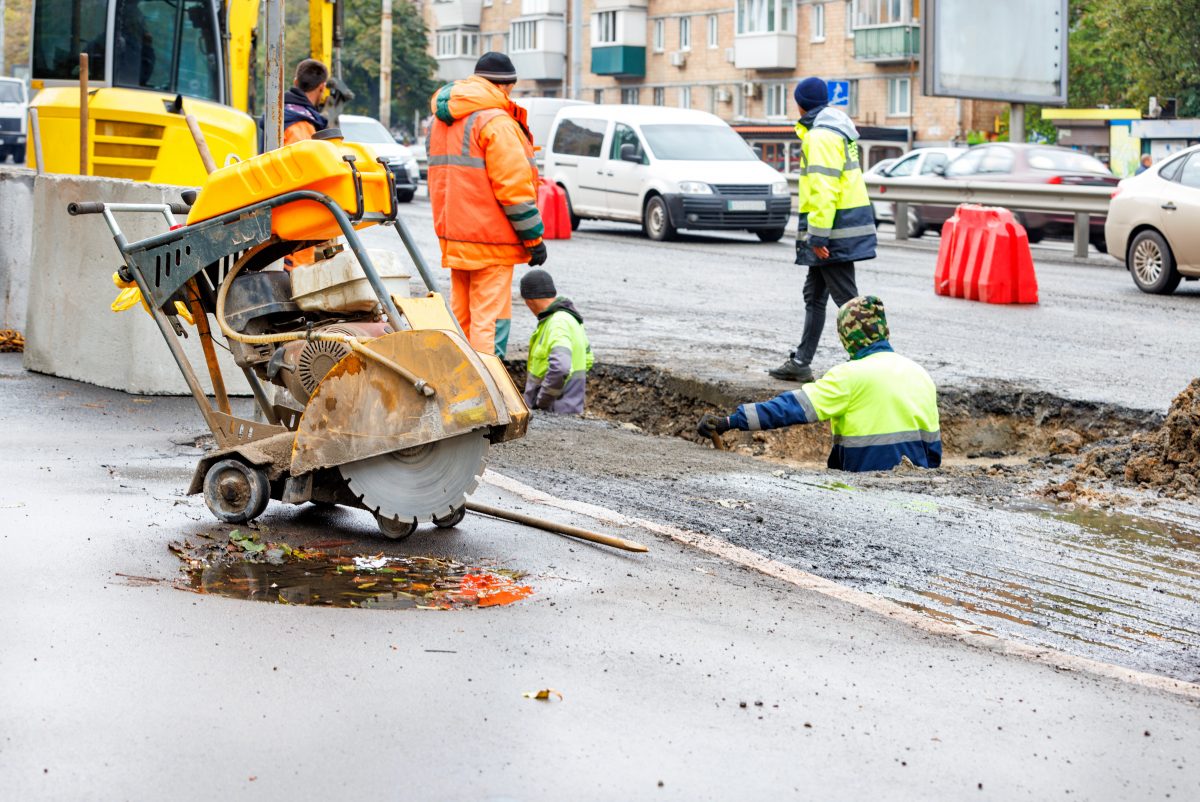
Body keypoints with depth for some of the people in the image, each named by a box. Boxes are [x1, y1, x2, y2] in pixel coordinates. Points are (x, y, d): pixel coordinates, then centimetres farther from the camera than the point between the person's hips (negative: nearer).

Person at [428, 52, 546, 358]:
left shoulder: (442, 121, 15)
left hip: (453, 234, 9)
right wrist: (534, 238, -12)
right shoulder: (496, 121, -15)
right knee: (490, 319, -7)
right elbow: (513, 186, -17)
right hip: (491, 240, -9)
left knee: (460, 316, 16)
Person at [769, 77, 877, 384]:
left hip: (835, 229, -11)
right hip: (845, 224, 11)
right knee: (814, 295, 17)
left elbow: (824, 189, -24)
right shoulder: (834, 130, 17)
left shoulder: (820, 136, -16)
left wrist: (818, 234, -24)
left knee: (846, 297, -9)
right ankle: (801, 362, 25)